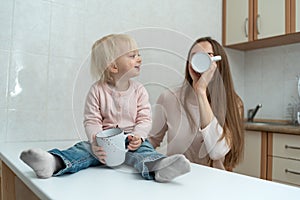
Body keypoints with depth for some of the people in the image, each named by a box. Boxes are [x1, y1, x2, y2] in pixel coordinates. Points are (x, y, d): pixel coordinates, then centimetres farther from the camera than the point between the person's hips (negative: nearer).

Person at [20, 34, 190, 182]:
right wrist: (96, 141, -24)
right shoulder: (97, 90, -1)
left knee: (143, 149, -31)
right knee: (84, 148, -23)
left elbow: (145, 119, -2)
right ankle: (54, 163, -46)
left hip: (132, 140, -1)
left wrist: (138, 136, -22)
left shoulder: (139, 90, 3)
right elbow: (92, 121, -5)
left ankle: (157, 167, -61)